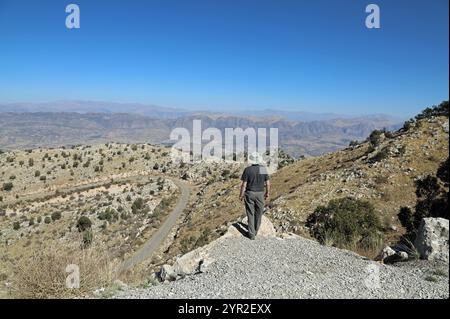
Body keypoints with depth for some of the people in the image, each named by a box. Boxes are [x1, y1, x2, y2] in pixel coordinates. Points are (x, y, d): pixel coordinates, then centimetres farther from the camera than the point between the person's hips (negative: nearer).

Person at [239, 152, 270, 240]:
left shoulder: (247, 170, -13)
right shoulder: (263, 169, -7)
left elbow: (244, 184, -12)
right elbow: (268, 183, -3)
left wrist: (241, 195, 0)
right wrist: (267, 193, 12)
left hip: (249, 194, -2)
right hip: (260, 194, 2)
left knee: (250, 214, 7)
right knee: (259, 213, 19)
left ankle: (252, 234, 10)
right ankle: (255, 230, 33)